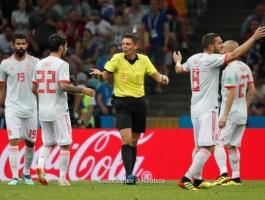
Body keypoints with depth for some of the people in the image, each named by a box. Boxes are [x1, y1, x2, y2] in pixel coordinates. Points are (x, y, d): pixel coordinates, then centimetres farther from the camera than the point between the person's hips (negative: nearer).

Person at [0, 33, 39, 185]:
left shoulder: (35, 62, 1)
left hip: (31, 108, 1)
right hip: (12, 108, -1)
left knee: (30, 142, 9)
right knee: (14, 140, -12)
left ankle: (26, 173, 28)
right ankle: (15, 176, -13)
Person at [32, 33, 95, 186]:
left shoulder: (40, 64, 9)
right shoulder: (62, 64, -11)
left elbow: (34, 88, 12)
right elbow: (63, 86, -22)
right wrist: (82, 90, -12)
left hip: (43, 111, 6)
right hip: (59, 111, -6)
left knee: (48, 143, 17)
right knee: (65, 144, 3)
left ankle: (40, 165, -7)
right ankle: (62, 178, 1)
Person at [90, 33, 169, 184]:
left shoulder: (143, 59, 1)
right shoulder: (117, 58, -6)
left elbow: (155, 75, 6)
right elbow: (108, 76, 4)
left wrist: (163, 78, -12)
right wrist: (101, 73, -14)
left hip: (139, 102, 3)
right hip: (122, 102, -3)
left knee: (134, 142, 10)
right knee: (126, 139, -17)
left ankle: (131, 174, 20)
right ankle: (129, 175, -21)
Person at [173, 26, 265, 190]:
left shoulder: (193, 59, 9)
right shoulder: (211, 59, -14)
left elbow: (179, 69, 27)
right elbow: (235, 54, -22)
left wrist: (178, 61, 51)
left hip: (195, 109, 9)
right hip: (207, 109, -9)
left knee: (199, 146, 18)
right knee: (208, 147, -10)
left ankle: (198, 179, 23)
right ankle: (186, 179, -17)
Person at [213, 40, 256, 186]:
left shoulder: (230, 69, -15)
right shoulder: (245, 67, 11)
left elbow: (231, 94, -20)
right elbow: (252, 90, 15)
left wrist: (224, 115, -20)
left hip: (231, 112, -9)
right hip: (242, 113, 9)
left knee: (218, 143, -11)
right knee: (233, 146, 15)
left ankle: (223, 174, -26)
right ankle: (236, 177, 16)